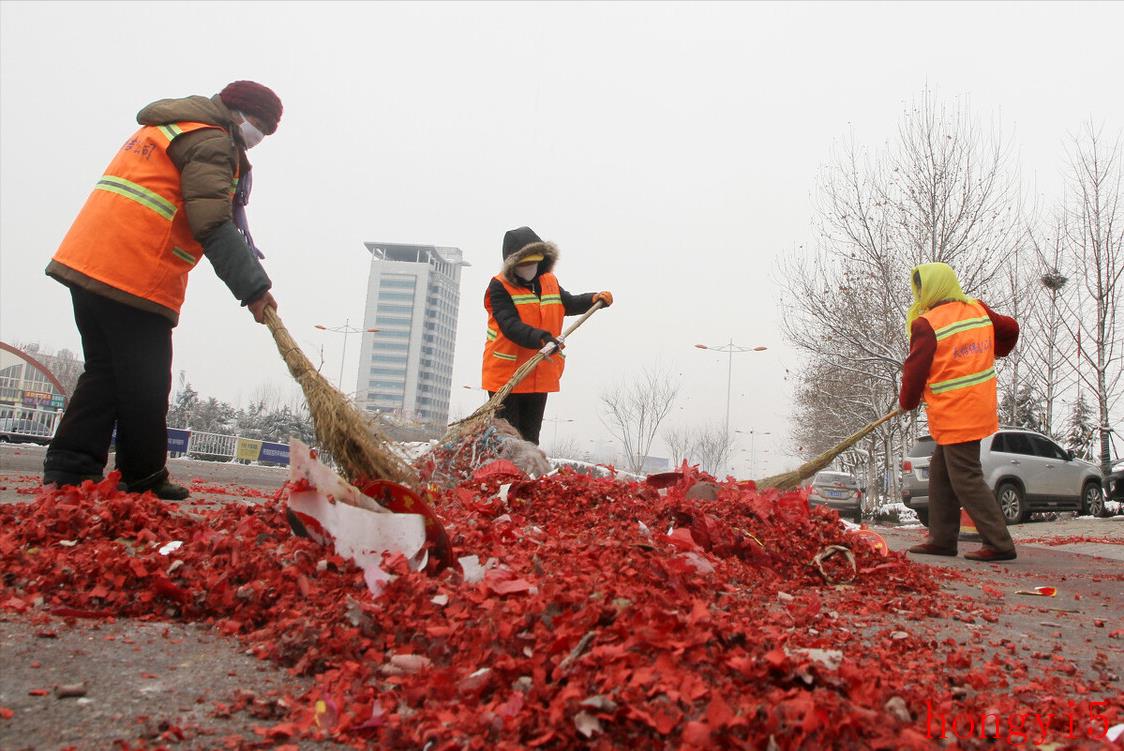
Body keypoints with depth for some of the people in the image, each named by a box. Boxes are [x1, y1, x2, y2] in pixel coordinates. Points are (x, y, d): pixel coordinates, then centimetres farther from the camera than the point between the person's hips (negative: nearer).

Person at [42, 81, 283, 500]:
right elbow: (213, 226, -19)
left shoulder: (168, 125, 26)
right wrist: (253, 286, -20)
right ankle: (144, 478, 8)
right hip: (134, 280, -9)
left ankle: (68, 466, 10)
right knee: (145, 384, 0)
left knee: (104, 372, 13)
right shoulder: (211, 141, -6)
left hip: (86, 263, 9)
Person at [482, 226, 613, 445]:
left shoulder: (550, 282, 7)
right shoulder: (500, 286, -13)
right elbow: (510, 326, -25)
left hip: (541, 376, 6)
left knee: (530, 437, 14)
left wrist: (594, 299, 5)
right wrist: (540, 338, -40)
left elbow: (569, 304, 24)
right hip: (506, 375, -6)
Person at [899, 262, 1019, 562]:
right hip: (980, 407, 9)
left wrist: (908, 401, 8)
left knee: (966, 480, -3)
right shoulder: (979, 310, 7)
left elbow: (915, 370, -10)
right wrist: (993, 354, 38)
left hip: (954, 414, -9)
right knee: (941, 473, 15)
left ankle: (999, 544, -1)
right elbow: (1010, 329, 20)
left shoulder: (926, 325, -15)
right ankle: (942, 539, 20)